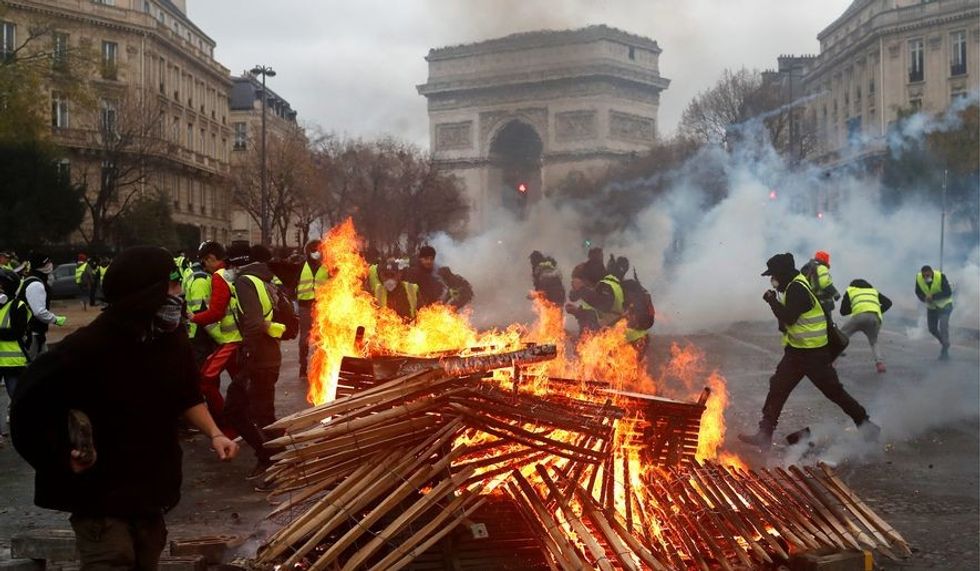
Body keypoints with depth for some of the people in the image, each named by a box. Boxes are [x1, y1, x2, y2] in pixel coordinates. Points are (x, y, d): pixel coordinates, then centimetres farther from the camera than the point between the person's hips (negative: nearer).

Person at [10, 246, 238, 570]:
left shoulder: (172, 340, -2)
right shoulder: (87, 349, -23)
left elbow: (187, 397, 14)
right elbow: (30, 404, -17)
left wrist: (214, 434, 1)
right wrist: (63, 457, -17)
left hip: (152, 488, 7)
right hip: (101, 494, -6)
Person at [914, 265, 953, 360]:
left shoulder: (940, 277, -29)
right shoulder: (919, 278, -18)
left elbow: (948, 292, -26)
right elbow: (918, 292, -2)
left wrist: (933, 296, -33)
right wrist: (925, 298, -22)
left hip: (944, 305, -5)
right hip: (931, 306, 5)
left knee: (943, 326, -18)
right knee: (932, 329, 8)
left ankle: (945, 350, -9)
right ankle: (944, 342, 35)